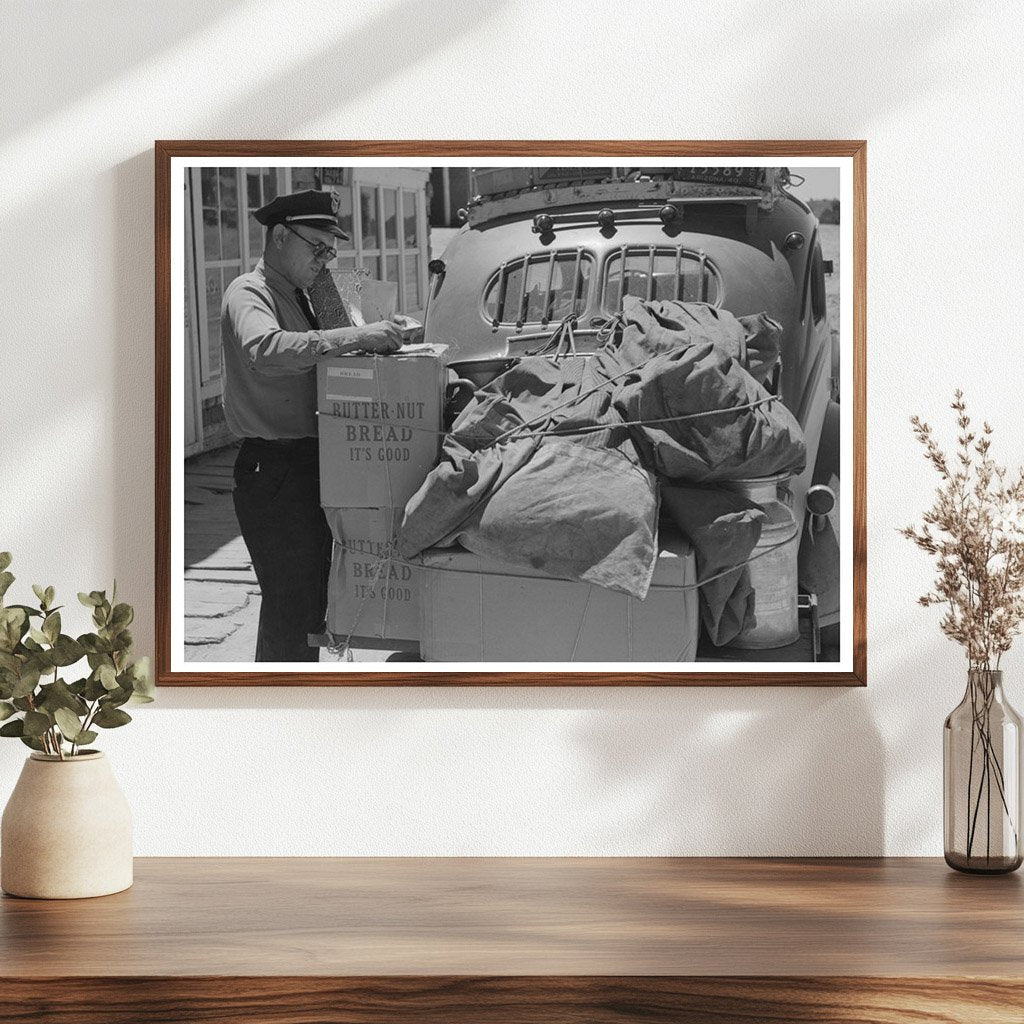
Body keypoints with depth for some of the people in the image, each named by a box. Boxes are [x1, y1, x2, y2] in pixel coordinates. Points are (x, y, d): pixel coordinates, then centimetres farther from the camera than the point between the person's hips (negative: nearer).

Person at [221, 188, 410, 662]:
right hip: (273, 470, -10)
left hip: (307, 465, 10)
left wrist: (375, 338, 1)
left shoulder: (297, 297, 18)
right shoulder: (248, 294, -13)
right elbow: (265, 350, -34)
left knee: (312, 598, 18)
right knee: (290, 604, -7)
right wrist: (354, 337, -38)